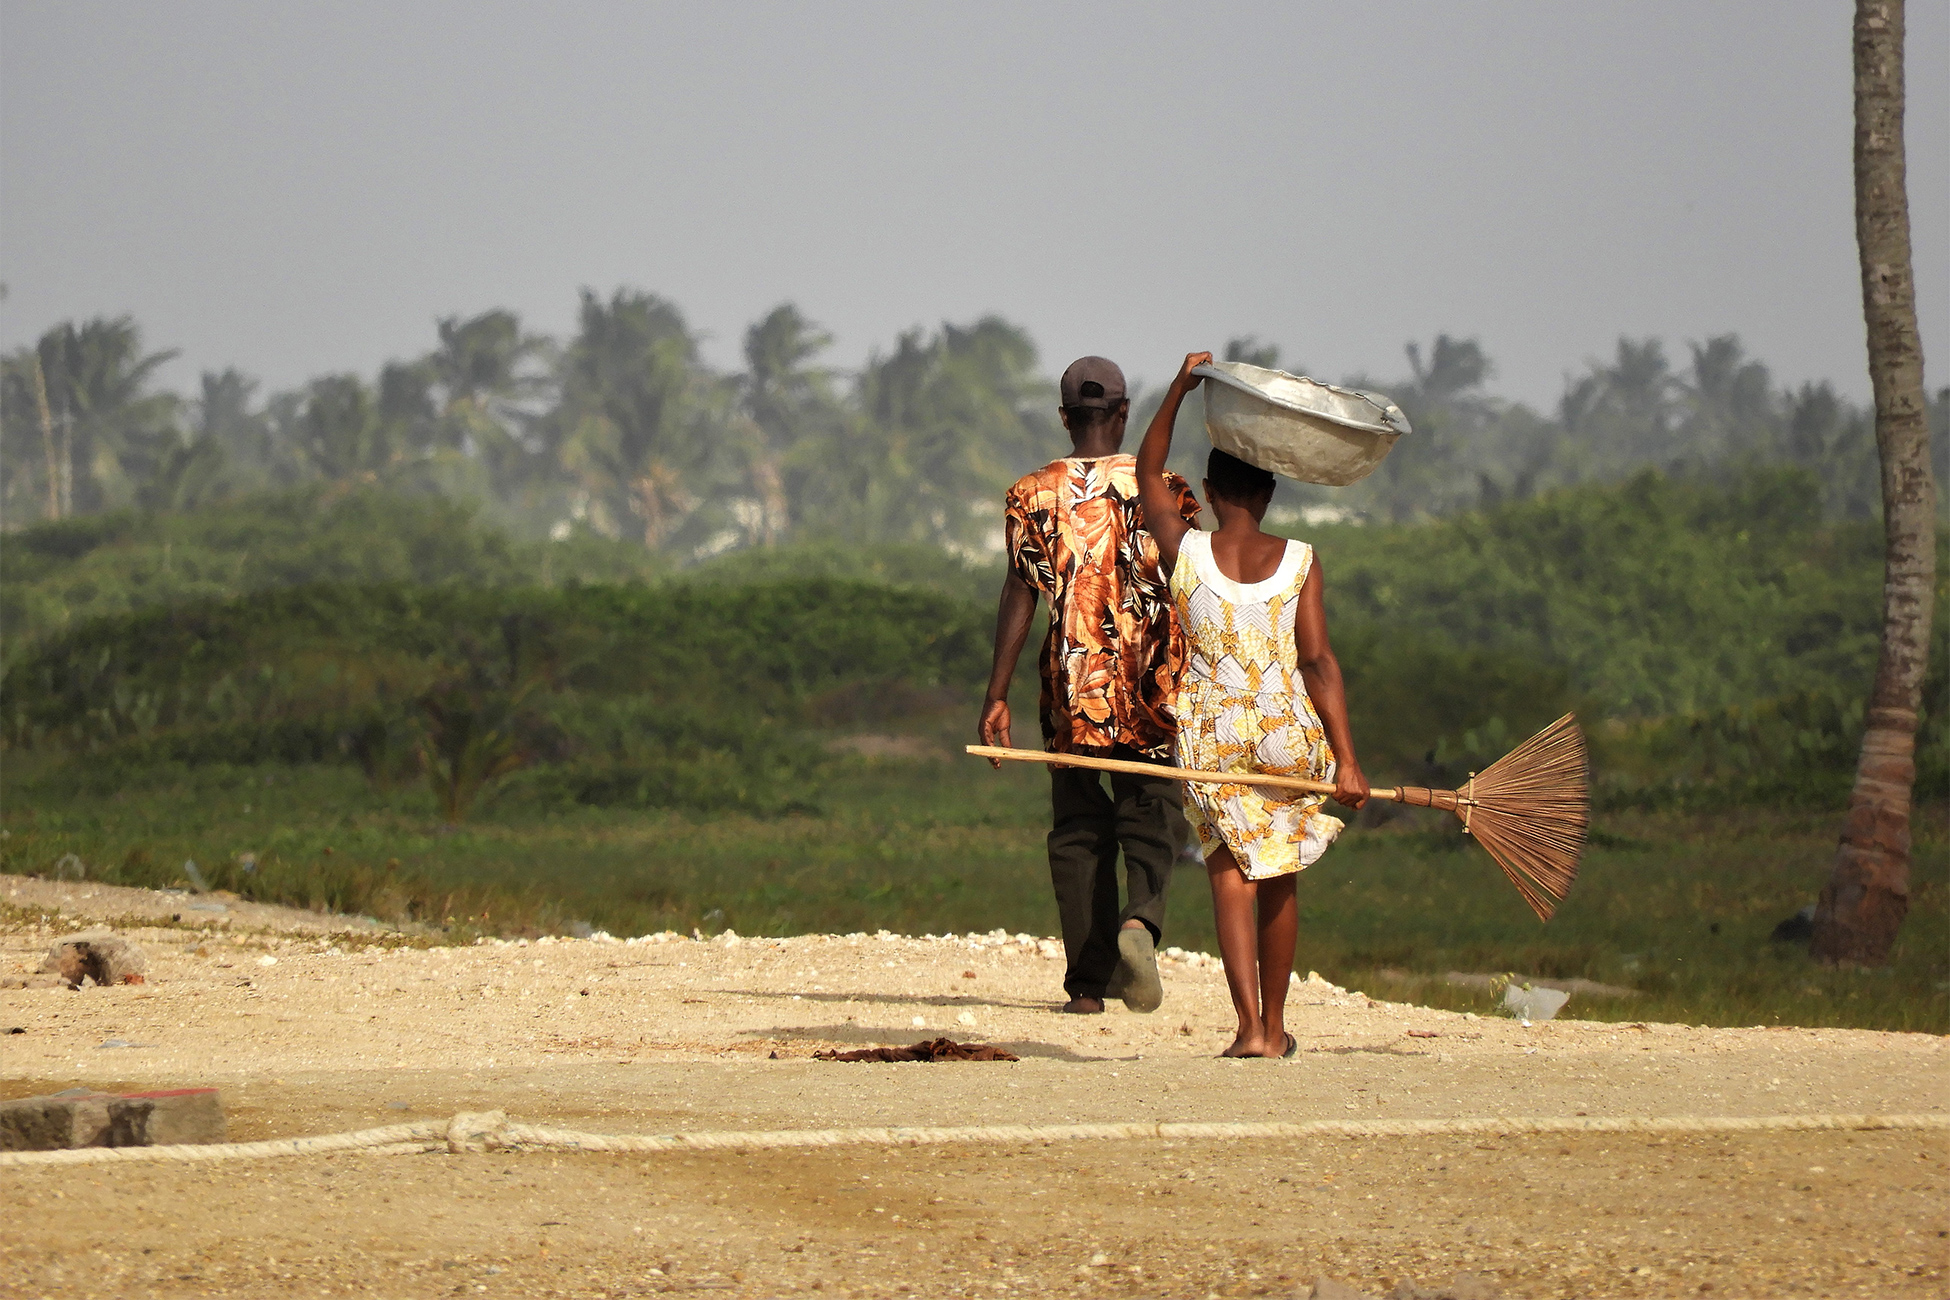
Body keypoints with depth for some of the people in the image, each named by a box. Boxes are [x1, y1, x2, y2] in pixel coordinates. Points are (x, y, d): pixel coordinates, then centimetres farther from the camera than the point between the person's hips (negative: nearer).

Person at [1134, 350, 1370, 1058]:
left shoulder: (1183, 552, -4)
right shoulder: (1299, 562, -5)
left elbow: (1148, 470, 14)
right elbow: (1318, 661, -9)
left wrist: (1180, 387, 11)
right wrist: (1346, 760, -8)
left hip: (1210, 733, -1)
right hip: (1289, 734, 1)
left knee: (1230, 871, 1)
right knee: (1278, 879, 16)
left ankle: (1249, 1026, -15)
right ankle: (1274, 1026, 28)